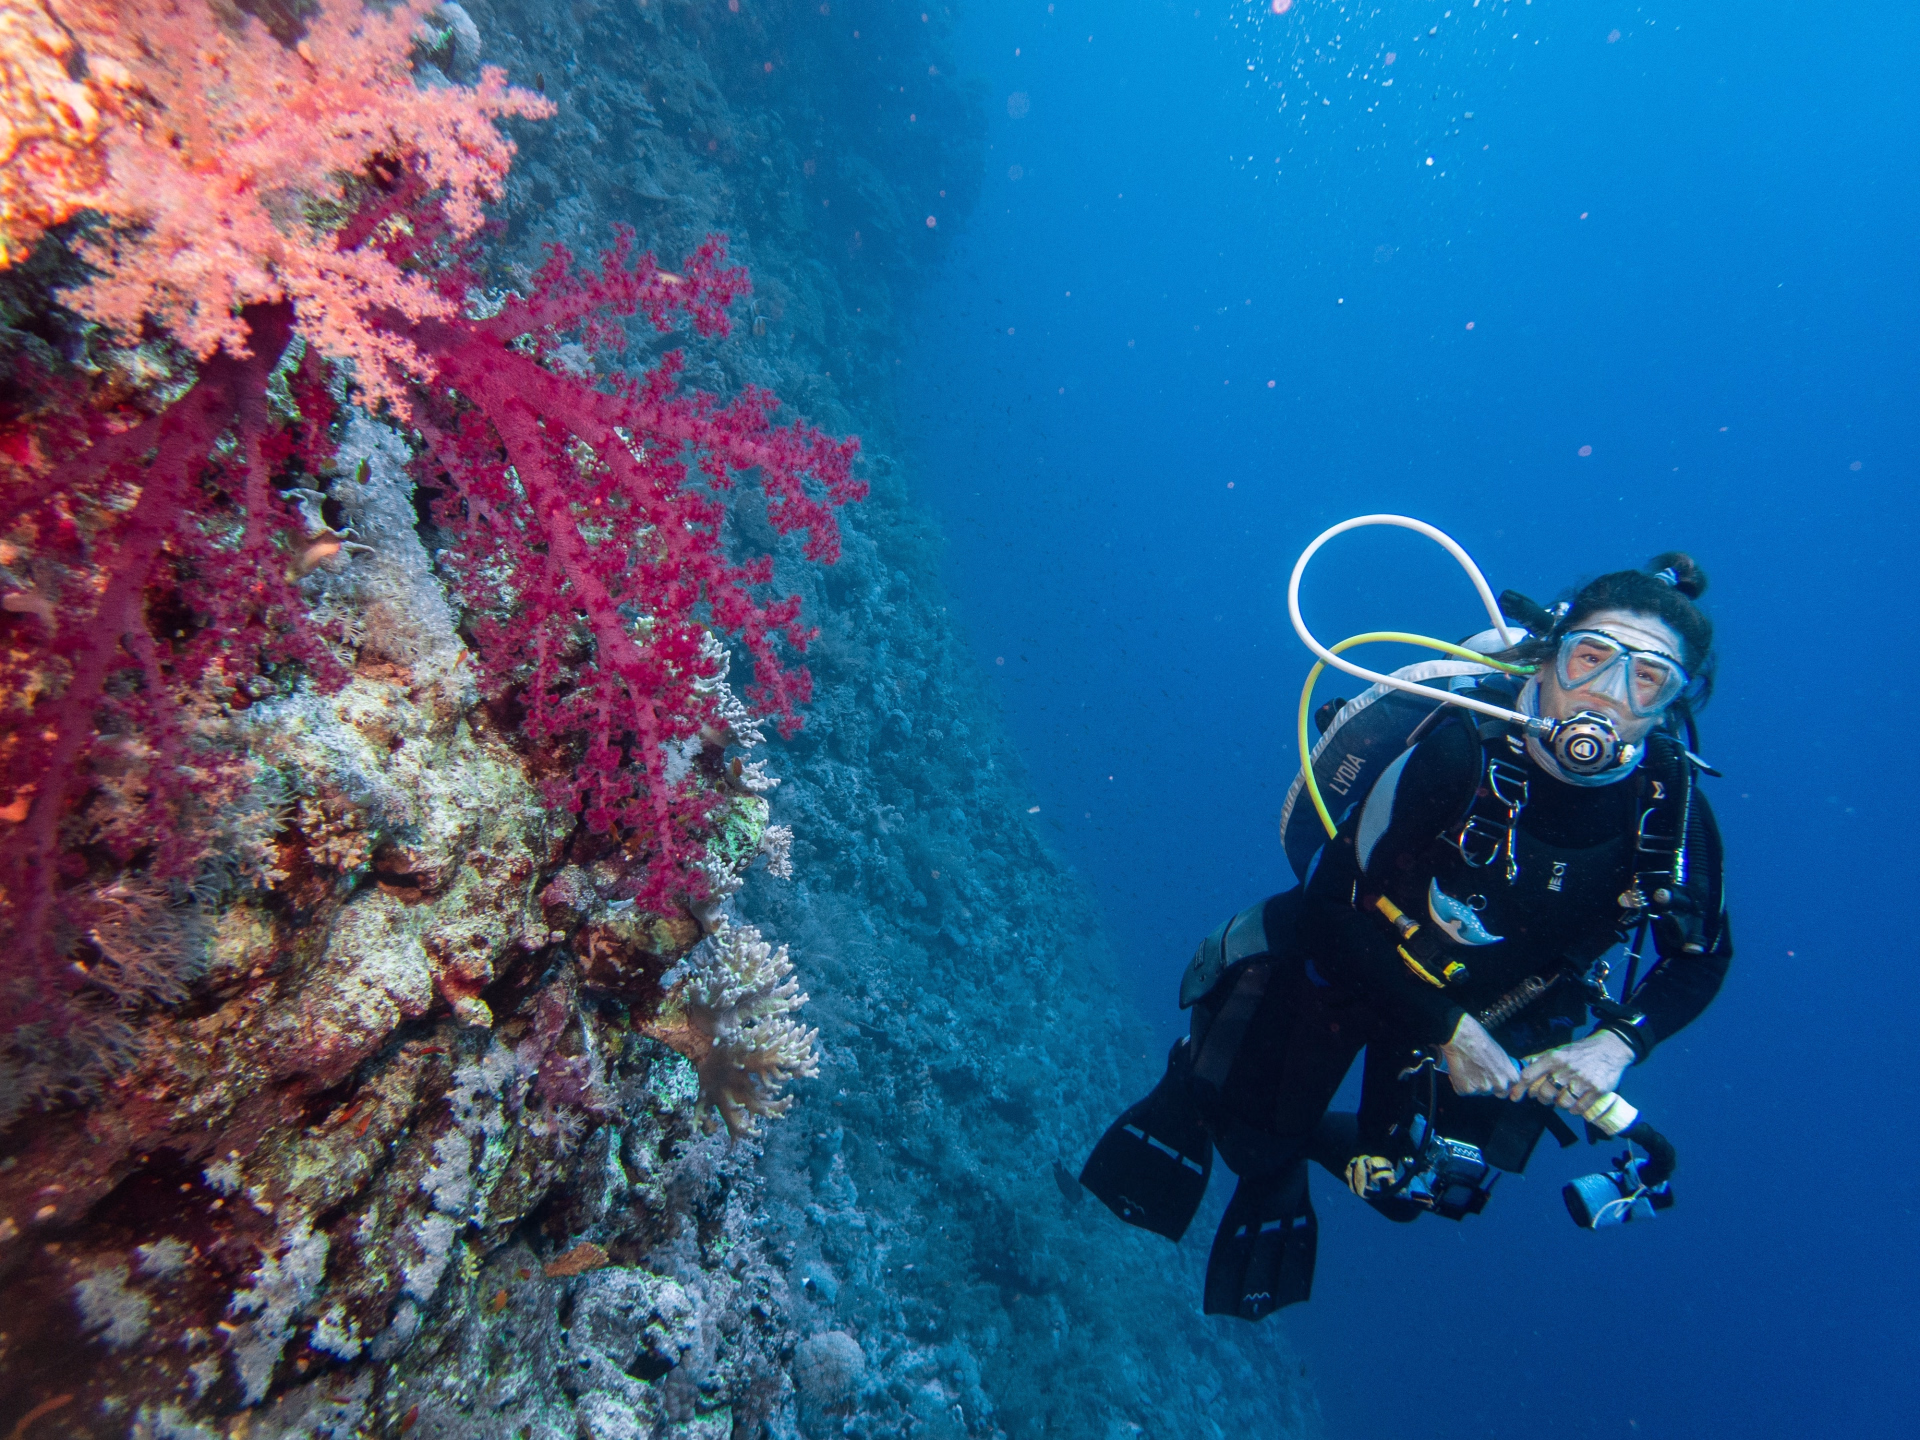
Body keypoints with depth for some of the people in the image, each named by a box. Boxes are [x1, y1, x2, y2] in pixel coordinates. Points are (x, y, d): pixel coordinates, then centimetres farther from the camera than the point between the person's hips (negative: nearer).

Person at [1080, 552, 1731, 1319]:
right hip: (1350, 959, -3)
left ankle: (1300, 1143, 42)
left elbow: (1700, 959, -1)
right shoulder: (1461, 751, -34)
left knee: (1408, 1188, 12)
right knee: (1251, 1133, 3)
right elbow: (1333, 903, -26)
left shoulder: (1676, 819, -23)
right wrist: (1446, 1027, -27)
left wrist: (1619, 1042, -18)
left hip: (1489, 1011, 3)